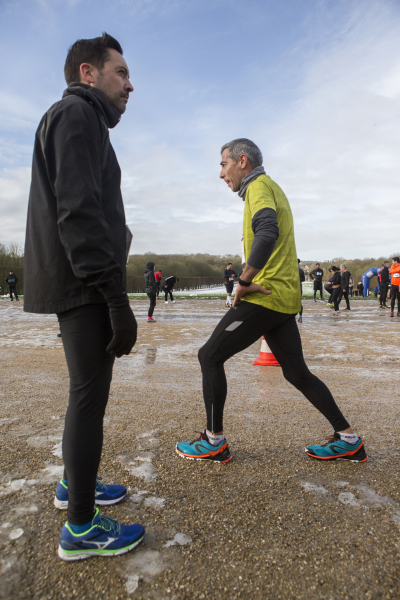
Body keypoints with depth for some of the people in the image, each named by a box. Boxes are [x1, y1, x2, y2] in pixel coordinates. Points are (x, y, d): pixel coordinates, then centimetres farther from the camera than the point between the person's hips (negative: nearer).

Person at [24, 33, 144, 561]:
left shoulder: (83, 121, 26)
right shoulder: (76, 113, -5)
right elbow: (78, 212, -20)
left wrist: (111, 293, 18)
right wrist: (117, 299, -22)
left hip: (79, 288, 10)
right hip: (83, 287, -10)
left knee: (88, 392, 17)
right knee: (90, 396, -5)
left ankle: (75, 483, 33)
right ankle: (81, 528, 8)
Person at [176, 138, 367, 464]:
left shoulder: (259, 186, -7)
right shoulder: (270, 188, 24)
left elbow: (267, 233, -28)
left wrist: (244, 282, -21)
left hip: (265, 297, -10)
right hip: (285, 299, 10)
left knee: (210, 356, -1)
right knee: (297, 373, 14)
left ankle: (214, 442, 8)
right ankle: (348, 440, 20)